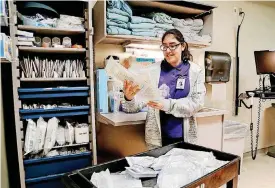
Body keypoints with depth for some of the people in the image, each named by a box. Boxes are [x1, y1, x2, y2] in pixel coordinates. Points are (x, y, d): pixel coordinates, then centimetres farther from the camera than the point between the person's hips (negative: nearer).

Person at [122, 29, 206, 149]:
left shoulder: (195, 71, 0)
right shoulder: (153, 70, -3)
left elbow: (197, 102, -9)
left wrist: (168, 105, -22)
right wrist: (129, 98, -30)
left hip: (184, 135, 1)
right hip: (157, 135, 0)